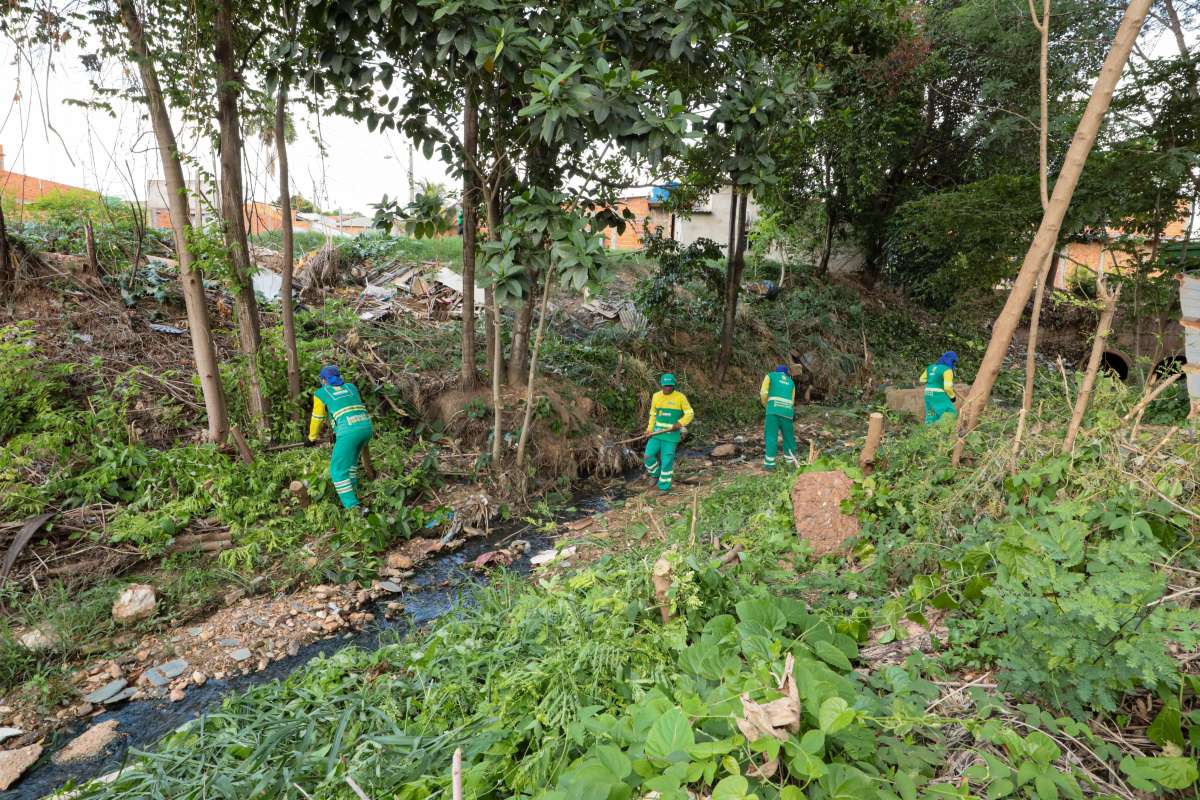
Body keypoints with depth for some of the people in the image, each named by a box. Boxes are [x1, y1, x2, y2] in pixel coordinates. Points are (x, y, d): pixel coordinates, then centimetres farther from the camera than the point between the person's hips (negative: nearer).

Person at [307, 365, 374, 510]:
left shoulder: (320, 393, 13)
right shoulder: (351, 387, 26)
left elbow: (317, 419, 23)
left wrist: (312, 438, 41)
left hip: (348, 432, -6)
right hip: (366, 427, 6)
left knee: (337, 470, 4)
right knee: (350, 459, 31)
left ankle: (353, 507, -4)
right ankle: (351, 491, 39)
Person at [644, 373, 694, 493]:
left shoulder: (680, 397, -10)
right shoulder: (656, 396, 2)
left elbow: (690, 414, -7)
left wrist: (680, 423, -23)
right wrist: (650, 429, 4)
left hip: (672, 433, -4)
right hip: (658, 431, 4)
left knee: (667, 459, -3)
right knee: (649, 455, -2)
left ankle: (664, 485, 13)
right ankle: (656, 474, 26)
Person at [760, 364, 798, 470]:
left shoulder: (770, 376, 15)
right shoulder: (791, 382, 26)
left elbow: (763, 393, 2)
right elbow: (792, 401, 20)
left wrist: (766, 406, 18)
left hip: (773, 410, -3)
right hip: (787, 412, 3)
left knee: (771, 436, -3)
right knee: (789, 436, 15)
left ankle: (769, 464, -7)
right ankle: (791, 461, 23)